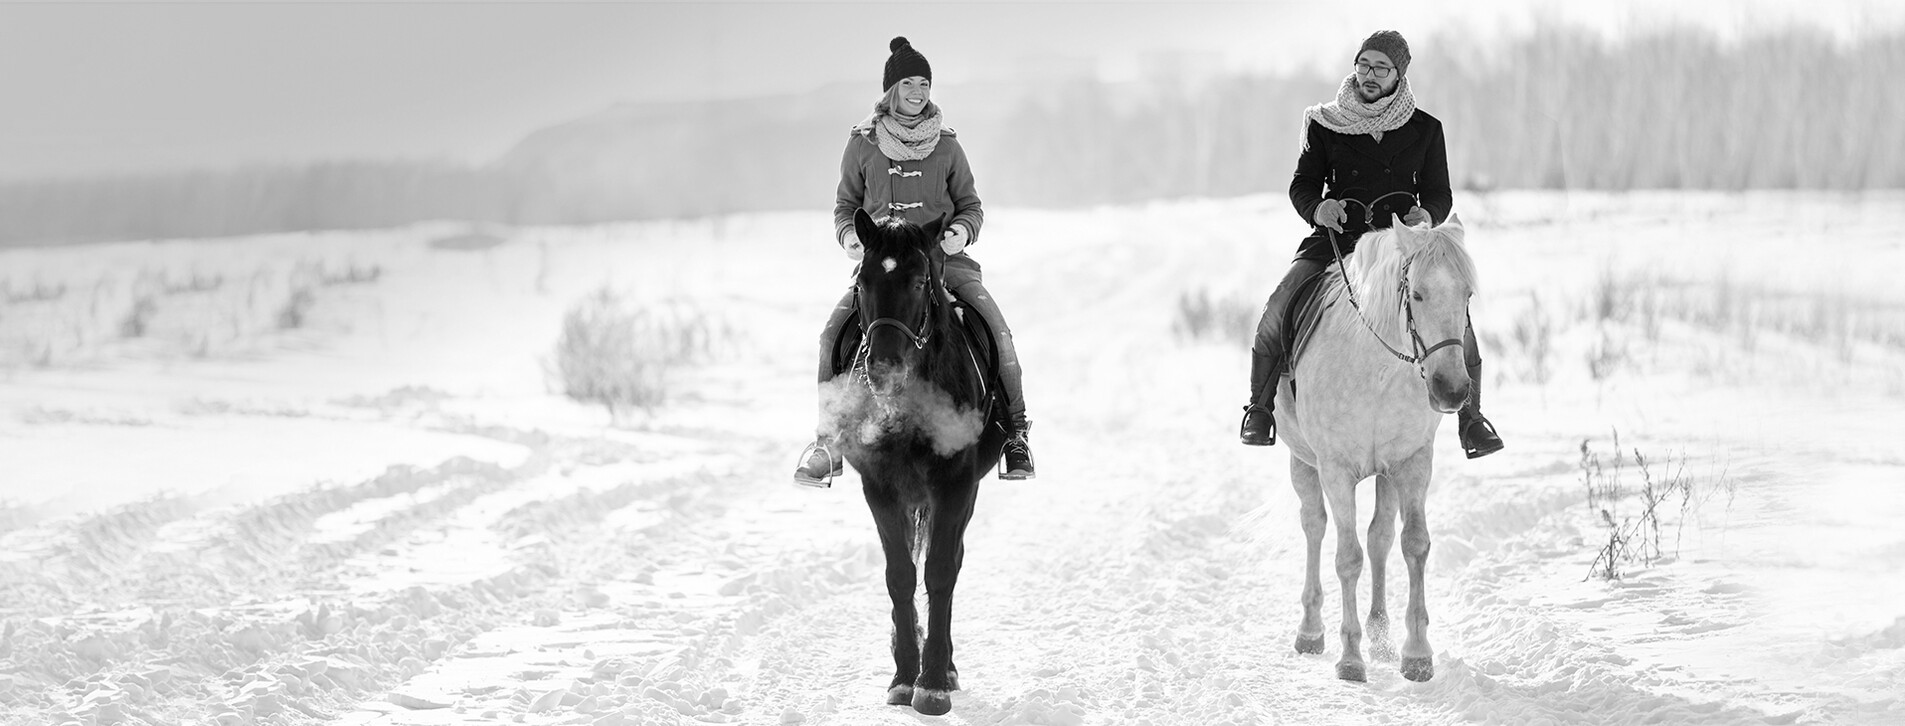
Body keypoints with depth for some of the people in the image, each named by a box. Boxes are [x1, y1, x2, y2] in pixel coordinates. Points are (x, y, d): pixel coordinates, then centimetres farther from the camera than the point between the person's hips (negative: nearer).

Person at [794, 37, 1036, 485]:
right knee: (833, 333, -21)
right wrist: (848, 235, -6)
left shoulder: (946, 146, 6)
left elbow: (971, 207, 13)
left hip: (943, 258, 0)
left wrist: (961, 231, -9)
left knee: (996, 328, -21)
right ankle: (828, 438, -8)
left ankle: (1015, 432, -9)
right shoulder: (863, 144, 6)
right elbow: (846, 205, 15)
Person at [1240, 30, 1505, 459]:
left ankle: (1470, 415, -2)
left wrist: (1427, 215, -12)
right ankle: (1259, 409, -1)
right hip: (1334, 237, 0)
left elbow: (1439, 193, 12)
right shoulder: (1324, 125, 8)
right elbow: (1303, 184, 10)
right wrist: (1318, 208, -14)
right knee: (1278, 310, -21)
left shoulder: (1425, 130, 9)